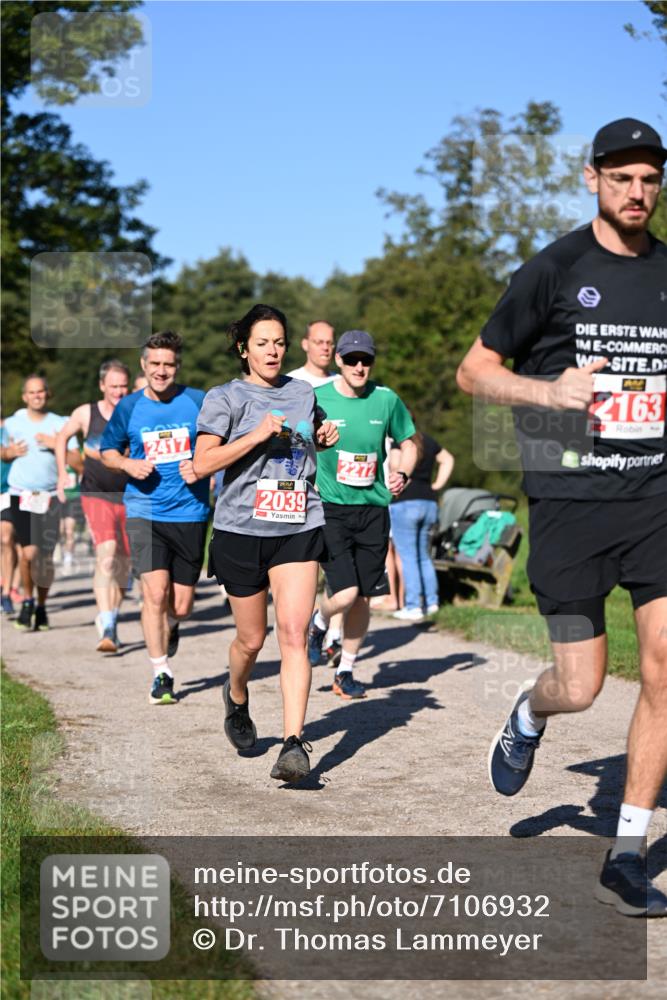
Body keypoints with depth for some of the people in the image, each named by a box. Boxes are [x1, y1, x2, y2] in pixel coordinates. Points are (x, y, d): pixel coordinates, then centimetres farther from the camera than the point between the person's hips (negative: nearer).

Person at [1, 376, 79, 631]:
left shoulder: (60, 424, 2)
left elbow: (76, 460, 0)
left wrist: (56, 446, -15)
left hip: (49, 497, 0)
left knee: (45, 557, 0)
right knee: (29, 552, -13)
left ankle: (41, 606, 20)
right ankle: (27, 601, 10)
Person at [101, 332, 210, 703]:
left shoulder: (198, 402, -2)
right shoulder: (129, 407, 2)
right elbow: (108, 451, 16)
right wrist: (128, 464, -6)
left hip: (190, 514, 0)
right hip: (145, 512, 0)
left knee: (181, 606, 6)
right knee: (156, 594, -14)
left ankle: (170, 626, 44)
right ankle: (162, 675, 1)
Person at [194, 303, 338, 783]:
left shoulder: (303, 393, 12)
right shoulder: (225, 397, 0)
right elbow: (202, 463, -10)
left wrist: (325, 438, 9)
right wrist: (256, 435, -18)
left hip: (299, 528, 2)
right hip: (241, 529, -2)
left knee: (294, 635, -12)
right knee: (252, 638, 9)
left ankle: (294, 744, -14)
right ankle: (237, 697, 43)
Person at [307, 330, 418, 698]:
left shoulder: (386, 400, 1)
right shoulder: (316, 399, -5)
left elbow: (408, 444, 15)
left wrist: (402, 474, -4)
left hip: (373, 508, 3)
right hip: (329, 507, -3)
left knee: (362, 598, 7)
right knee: (345, 593, -15)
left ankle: (345, 672, 25)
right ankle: (319, 623, 21)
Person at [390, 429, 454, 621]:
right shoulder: (428, 441, 14)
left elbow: (396, 465, -25)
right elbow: (447, 460, 27)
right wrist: (437, 485, 20)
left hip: (405, 502, -7)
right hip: (429, 503, 7)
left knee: (408, 556, -4)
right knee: (423, 555, 17)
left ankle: (413, 607, -5)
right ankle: (431, 601, 14)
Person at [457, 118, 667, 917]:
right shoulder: (553, 271, -2)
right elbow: (473, 371, 1)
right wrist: (548, 391, -15)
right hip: (570, 501, -3)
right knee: (581, 686, -1)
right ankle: (527, 718, 38)